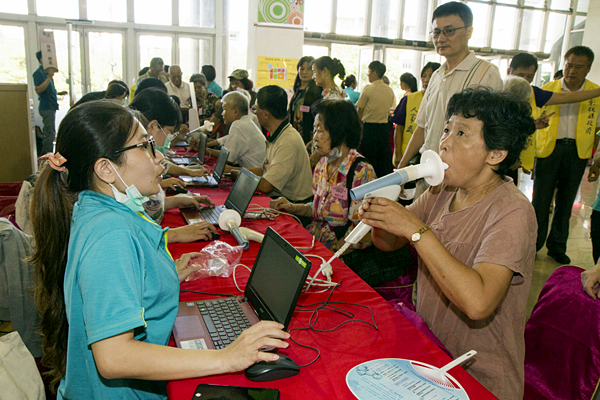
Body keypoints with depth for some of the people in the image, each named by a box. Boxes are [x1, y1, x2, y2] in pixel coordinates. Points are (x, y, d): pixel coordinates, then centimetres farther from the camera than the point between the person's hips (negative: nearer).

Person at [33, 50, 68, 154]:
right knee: (50, 133, -10)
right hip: (46, 107, -10)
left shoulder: (46, 72, 18)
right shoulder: (38, 73, -12)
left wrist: (59, 93, 20)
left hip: (51, 106, 10)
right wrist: (49, 77, -26)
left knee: (48, 133, 14)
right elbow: (38, 90, -24)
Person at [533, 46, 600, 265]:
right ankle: (533, 244, 15)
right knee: (540, 199, -1)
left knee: (566, 201, 9)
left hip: (578, 152, 1)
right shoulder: (547, 89, 3)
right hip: (549, 148, -1)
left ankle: (557, 246, 23)